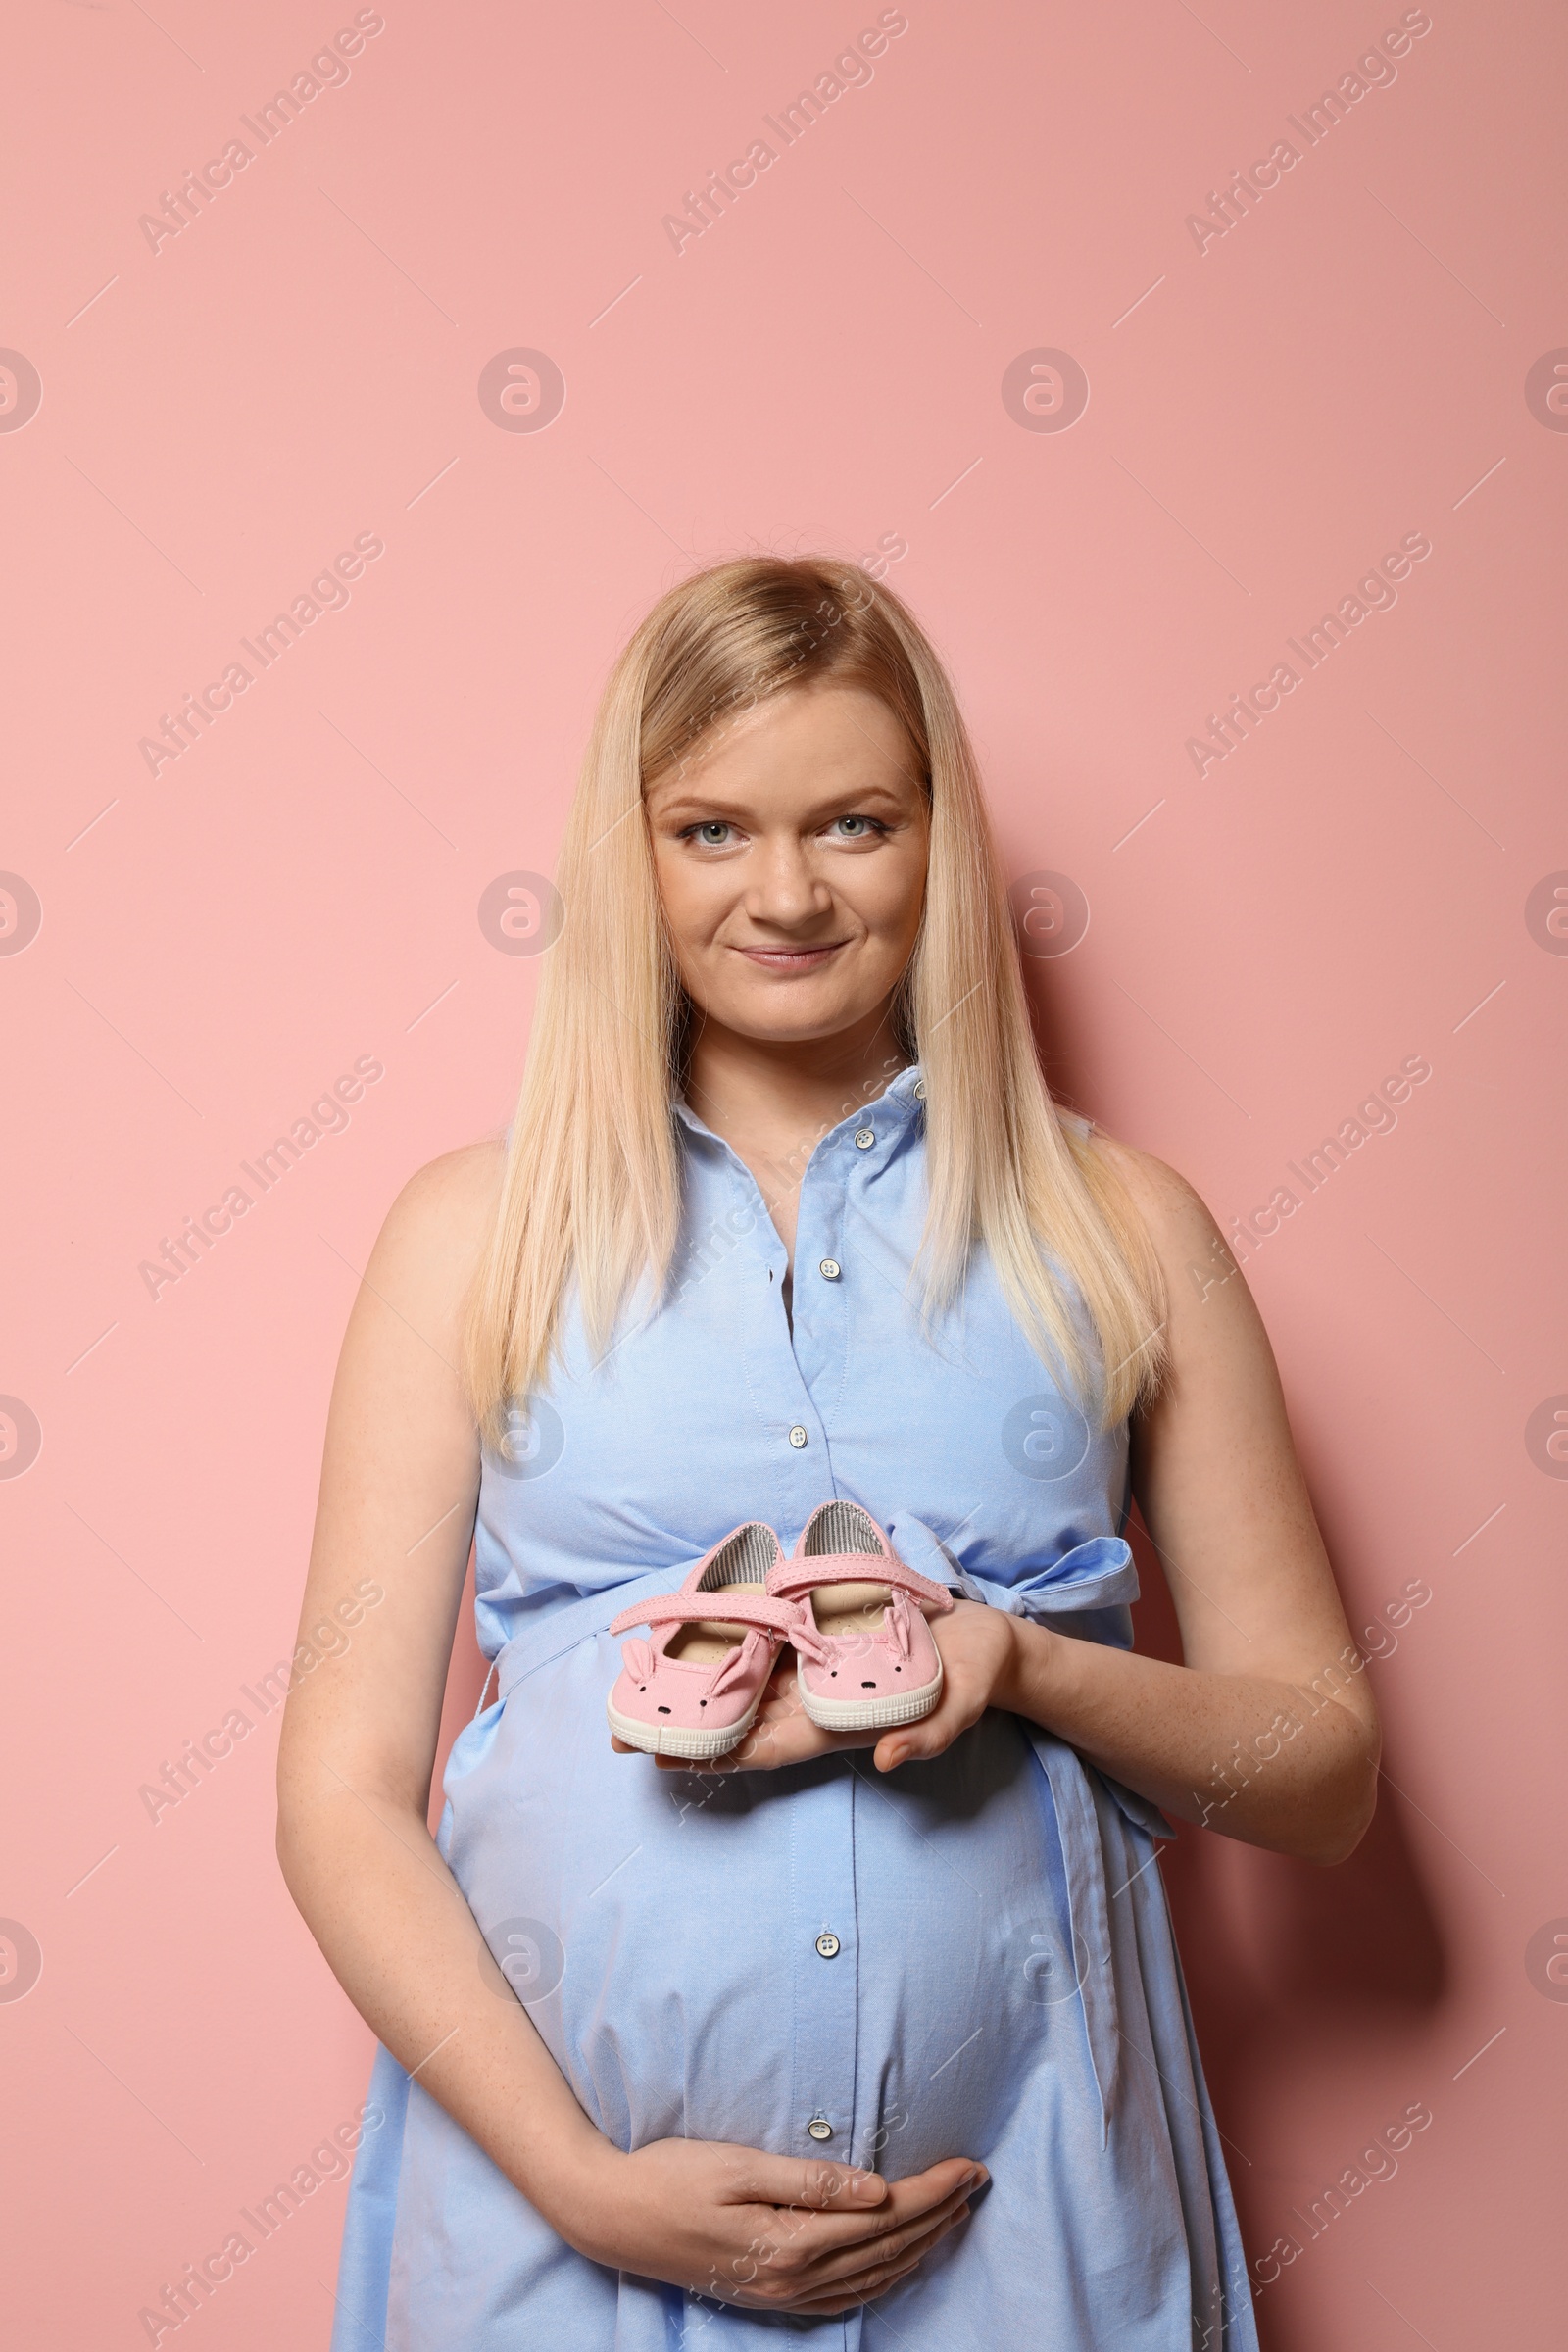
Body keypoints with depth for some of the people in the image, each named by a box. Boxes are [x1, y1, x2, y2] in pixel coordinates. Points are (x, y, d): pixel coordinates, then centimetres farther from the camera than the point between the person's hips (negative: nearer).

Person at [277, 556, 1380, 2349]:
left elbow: (1323, 1766, 5)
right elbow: (345, 1794, -1)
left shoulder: (1120, 1229, 3)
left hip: (1019, 2202, 1)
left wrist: (1028, 1665, -13)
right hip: (560, 2195, 0)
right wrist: (583, 2179, -12)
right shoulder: (479, 1232, 1)